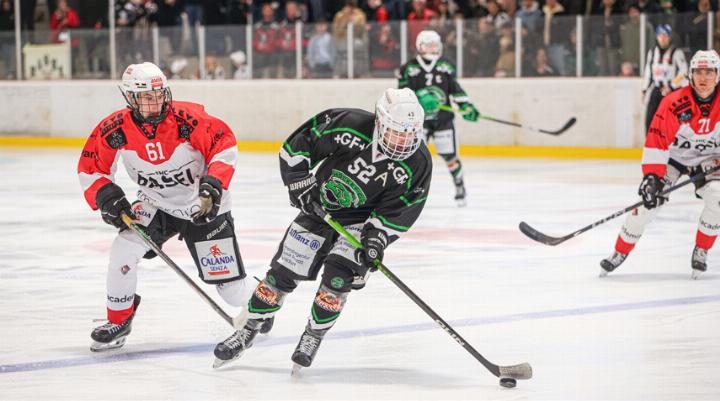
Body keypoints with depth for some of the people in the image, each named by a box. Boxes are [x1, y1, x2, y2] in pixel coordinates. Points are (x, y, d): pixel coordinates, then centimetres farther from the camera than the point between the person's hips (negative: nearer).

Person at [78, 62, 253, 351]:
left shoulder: (187, 118, -24)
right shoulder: (116, 129, -16)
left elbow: (224, 143, -14)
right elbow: (90, 168, -4)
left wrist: (213, 185, -24)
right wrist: (108, 198, -18)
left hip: (204, 208, -3)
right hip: (155, 205, 3)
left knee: (230, 287, -4)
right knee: (123, 250, -22)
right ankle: (118, 322, 0)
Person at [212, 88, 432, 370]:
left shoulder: (418, 164, -22)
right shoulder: (350, 125, -25)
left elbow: (397, 212, -16)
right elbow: (297, 145, -13)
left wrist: (376, 237, -27)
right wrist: (300, 182, -15)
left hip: (365, 219, -1)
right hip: (319, 207, 1)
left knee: (338, 275, -21)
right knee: (283, 272, 2)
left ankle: (313, 337, 0)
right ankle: (249, 331, 19)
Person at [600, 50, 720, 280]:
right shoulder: (674, 103, -23)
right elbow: (656, 140, -22)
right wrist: (652, 176, -28)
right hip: (673, 156, -1)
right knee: (648, 201, -14)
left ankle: (701, 252, -4)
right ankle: (620, 253, 3)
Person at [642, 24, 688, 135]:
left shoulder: (676, 53, -6)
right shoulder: (652, 52, 12)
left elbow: (683, 72, -11)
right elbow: (647, 72, 19)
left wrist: (671, 86, -16)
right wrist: (644, 90, 16)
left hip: (672, 91, -5)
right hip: (655, 90, 5)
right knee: (649, 120, -1)